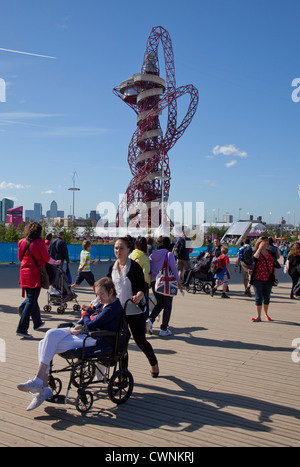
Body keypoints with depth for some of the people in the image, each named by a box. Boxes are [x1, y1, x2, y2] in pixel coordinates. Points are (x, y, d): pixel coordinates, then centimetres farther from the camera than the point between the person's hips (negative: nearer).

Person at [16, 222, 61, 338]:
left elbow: (20, 258, 13)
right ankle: (22, 329, -9)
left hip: (24, 273, 6)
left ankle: (37, 322, 36)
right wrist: (55, 262, 14)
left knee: (31, 298, 21)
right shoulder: (39, 242, -12)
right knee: (31, 301, -4)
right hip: (35, 274, -6)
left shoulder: (22, 242, 3)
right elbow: (46, 258, -5)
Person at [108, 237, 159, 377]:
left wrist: (138, 296, -34)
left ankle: (154, 363, 34)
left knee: (140, 340, 5)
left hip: (135, 311, -4)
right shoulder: (112, 268, 4)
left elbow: (142, 288, -14)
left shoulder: (135, 267, -13)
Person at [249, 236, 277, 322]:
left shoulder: (270, 252, 10)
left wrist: (275, 271, 7)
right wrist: (260, 248, -24)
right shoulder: (256, 252, -5)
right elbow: (254, 258, -28)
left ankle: (266, 314, 32)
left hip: (268, 279, 4)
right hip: (258, 279, -4)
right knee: (258, 297, 0)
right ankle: (258, 316, 7)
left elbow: (274, 263, 20)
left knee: (267, 297, 13)